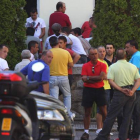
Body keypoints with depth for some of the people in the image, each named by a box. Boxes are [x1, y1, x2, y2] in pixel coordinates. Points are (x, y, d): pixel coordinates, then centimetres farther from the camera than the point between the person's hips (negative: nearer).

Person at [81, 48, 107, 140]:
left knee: (104, 112, -3)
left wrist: (89, 78, -12)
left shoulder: (102, 65, -1)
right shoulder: (85, 66, 1)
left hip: (99, 90, -1)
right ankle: (86, 132, 9)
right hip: (88, 90, 1)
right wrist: (96, 79, -14)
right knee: (87, 112, 4)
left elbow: (101, 77, -15)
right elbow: (84, 79, -10)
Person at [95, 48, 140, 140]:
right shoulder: (133, 66, 6)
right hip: (131, 94, 3)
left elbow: (111, 81, -12)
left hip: (120, 94, -3)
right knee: (127, 117, 9)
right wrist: (132, 91, -8)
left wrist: (122, 90, -13)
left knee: (111, 116, 3)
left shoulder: (113, 67, -3)